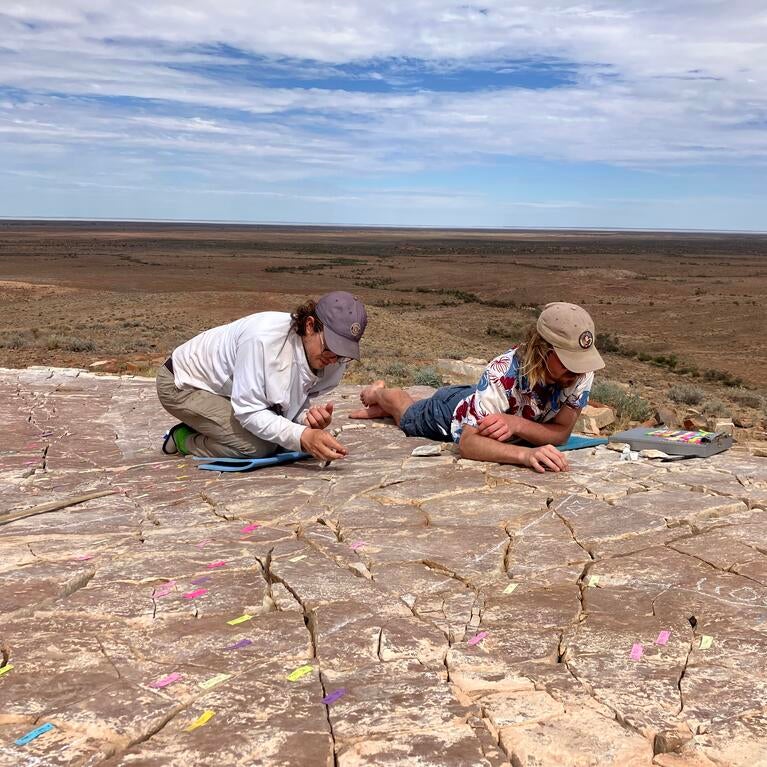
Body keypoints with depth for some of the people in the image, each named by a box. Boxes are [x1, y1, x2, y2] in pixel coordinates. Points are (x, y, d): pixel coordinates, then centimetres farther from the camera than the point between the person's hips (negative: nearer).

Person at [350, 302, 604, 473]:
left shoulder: (581, 372, -35)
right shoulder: (503, 372, -48)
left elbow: (562, 432, -31)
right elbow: (467, 442, -52)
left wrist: (517, 424, -49)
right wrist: (526, 454, -68)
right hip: (454, 407, -4)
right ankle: (377, 393, 60)